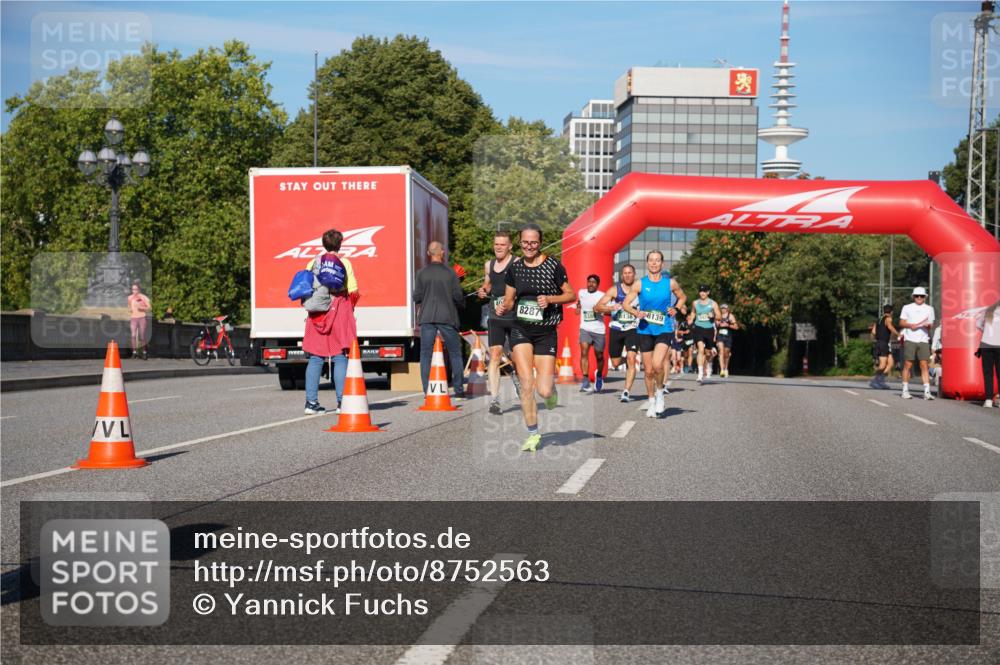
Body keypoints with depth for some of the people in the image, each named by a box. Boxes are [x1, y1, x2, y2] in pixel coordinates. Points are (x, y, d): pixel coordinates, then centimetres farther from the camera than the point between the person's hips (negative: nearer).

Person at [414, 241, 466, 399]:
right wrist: (462, 304, 19)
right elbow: (458, 297, -3)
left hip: (427, 318, 1)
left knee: (426, 354, 5)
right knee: (455, 353, 10)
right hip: (447, 317, -1)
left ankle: (427, 391, -1)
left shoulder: (422, 273, 0)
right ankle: (459, 390, 10)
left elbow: (416, 297, 0)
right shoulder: (450, 273, -3)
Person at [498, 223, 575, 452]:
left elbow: (571, 295, 1)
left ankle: (551, 386, 32)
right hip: (520, 330, 2)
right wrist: (503, 307, -9)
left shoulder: (553, 265, -5)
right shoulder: (514, 268, 4)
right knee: (526, 383, -11)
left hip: (546, 332, -2)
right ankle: (533, 434, 5)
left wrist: (549, 299, -16)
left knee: (544, 391, -8)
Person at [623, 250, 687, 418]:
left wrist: (676, 309, -1)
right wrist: (636, 312, -18)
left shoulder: (670, 283, 1)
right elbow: (626, 303, 0)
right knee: (648, 370, 7)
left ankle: (660, 391, 6)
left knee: (657, 364, -21)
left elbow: (682, 297, 18)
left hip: (664, 329, -1)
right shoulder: (640, 284, -1)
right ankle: (651, 401, 25)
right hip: (645, 330, 1)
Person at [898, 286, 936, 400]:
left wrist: (929, 325, -7)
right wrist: (911, 325, -9)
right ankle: (905, 390, 6)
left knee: (924, 365, -6)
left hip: (923, 340, 1)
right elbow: (901, 323, 9)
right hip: (909, 339, -1)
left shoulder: (929, 309, 16)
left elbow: (931, 324, 17)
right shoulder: (907, 308, 11)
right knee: (908, 365, -1)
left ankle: (927, 391, -10)